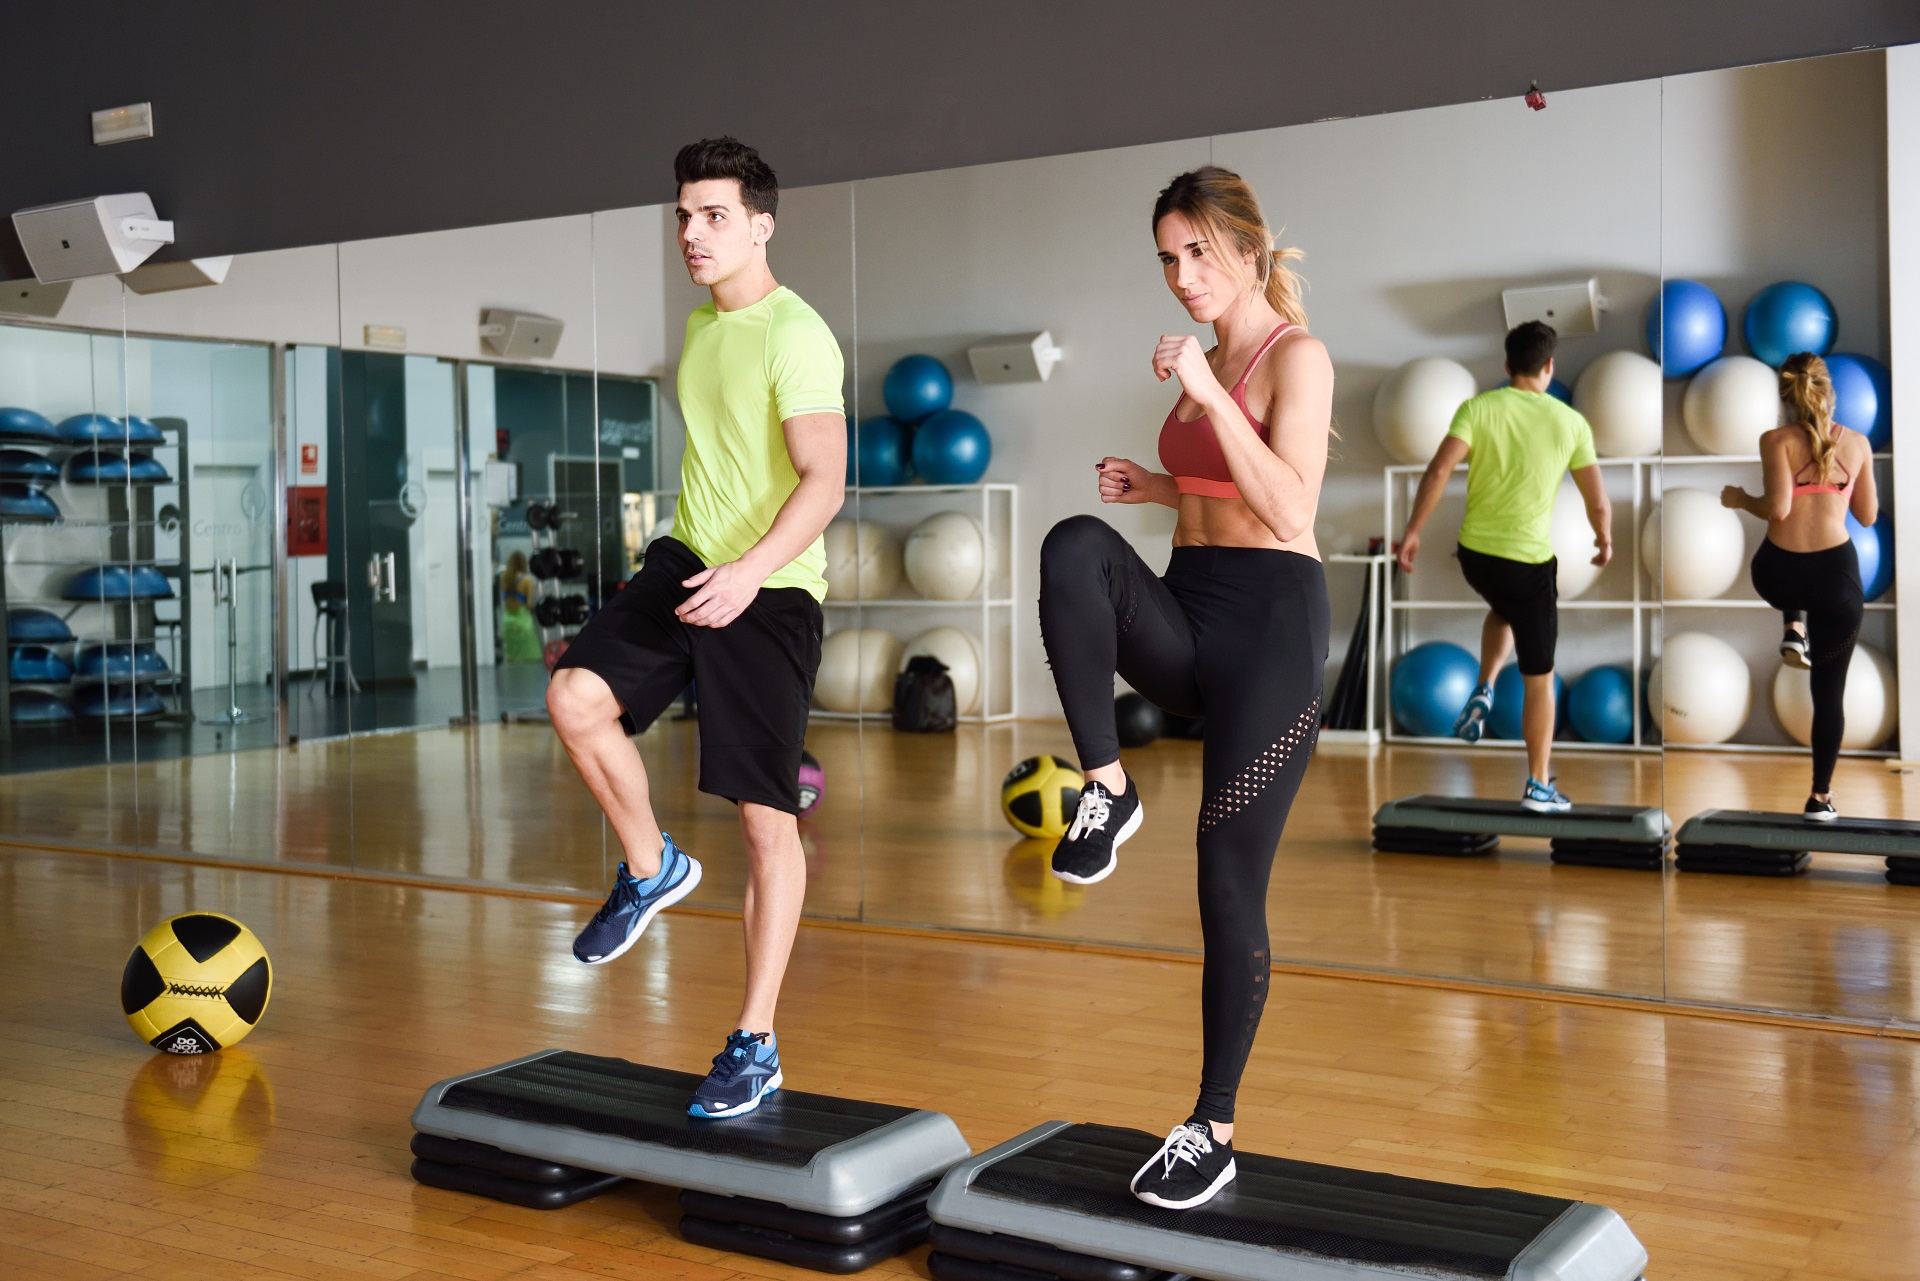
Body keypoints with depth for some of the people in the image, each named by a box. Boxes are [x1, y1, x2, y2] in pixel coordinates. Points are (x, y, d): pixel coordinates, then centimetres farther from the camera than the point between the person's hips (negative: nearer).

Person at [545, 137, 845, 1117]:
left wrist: (751, 570, -37)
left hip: (768, 593, -7)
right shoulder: (702, 323, 13)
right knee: (576, 695, -17)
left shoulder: (794, 336, -14)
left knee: (765, 818, -3)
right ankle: (650, 868, 9)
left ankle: (755, 1047, 6)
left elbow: (824, 480, -23)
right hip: (687, 563, 8)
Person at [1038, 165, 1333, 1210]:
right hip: (1186, 614, 7)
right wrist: (1155, 486, 10)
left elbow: (1289, 513, -19)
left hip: (1268, 622, -6)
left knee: (1229, 883, -4)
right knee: (1076, 546, -29)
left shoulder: (1297, 357, -7)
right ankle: (1106, 792, -18)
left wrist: (1209, 397, -23)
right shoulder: (1209, 363, 16)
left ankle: (1215, 1132, 10)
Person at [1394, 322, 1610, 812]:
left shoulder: (1479, 408, -4)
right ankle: (1539, 786, 16)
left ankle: (1484, 692, 14)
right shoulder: (1570, 422, -3)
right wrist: (1605, 538, 20)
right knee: (1539, 678, 11)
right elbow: (1598, 502, 0)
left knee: (1504, 610, 37)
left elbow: (1439, 469, -17)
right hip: (1530, 560, -2)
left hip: (1475, 551, 2)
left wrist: (1412, 532, -11)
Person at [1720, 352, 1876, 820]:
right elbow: (1868, 515, 11)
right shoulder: (1857, 443, 2)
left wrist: (1739, 499, 0)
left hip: (1779, 575, -1)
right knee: (1829, 691, 11)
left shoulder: (1777, 440, -8)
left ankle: (1794, 631, 16)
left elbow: (1778, 507, -18)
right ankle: (1820, 796, 11)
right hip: (1836, 572, 1)